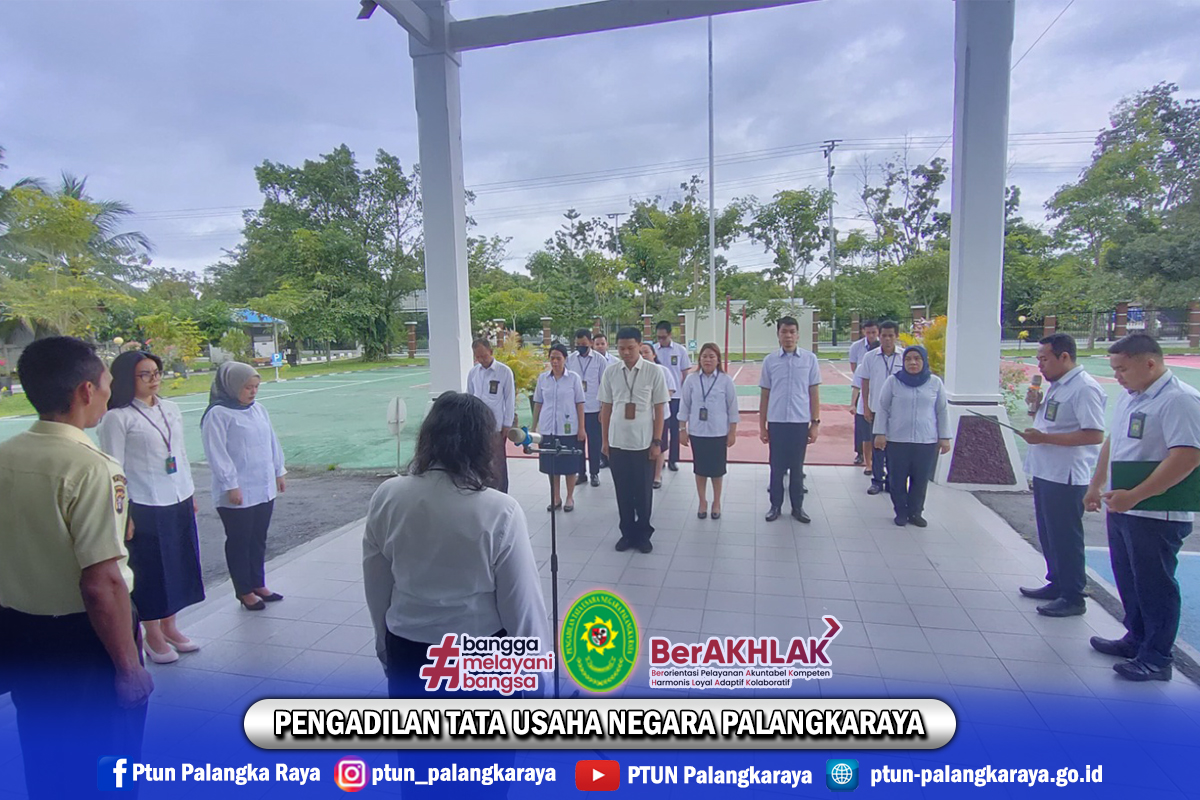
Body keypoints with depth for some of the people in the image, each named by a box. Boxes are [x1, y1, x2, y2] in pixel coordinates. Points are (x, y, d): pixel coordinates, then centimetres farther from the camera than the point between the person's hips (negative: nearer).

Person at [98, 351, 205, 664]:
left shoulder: (171, 409, 8)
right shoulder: (118, 417, -10)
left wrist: (190, 493, 16)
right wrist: (122, 513, -12)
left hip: (180, 503, 6)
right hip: (145, 508, -6)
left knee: (180, 565, 14)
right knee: (150, 571, 6)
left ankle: (169, 626, 30)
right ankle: (153, 635, 23)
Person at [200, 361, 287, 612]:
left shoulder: (258, 410, 9)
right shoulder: (218, 414, -13)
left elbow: (272, 442, 16)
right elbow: (217, 454, -16)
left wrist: (279, 472, 17)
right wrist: (230, 485, -18)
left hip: (264, 489, 7)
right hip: (237, 494, -7)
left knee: (259, 539, 17)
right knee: (239, 542, 7)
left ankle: (258, 584, 30)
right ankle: (244, 591, 20)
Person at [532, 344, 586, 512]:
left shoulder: (574, 378, -2)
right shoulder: (542, 378, 4)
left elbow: (579, 404, -2)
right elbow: (538, 403, 9)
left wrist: (581, 428, -5)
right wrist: (533, 427, 8)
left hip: (569, 429, -2)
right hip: (548, 429, 2)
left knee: (570, 465, 5)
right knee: (551, 465, 8)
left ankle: (570, 498, 20)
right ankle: (556, 498, 22)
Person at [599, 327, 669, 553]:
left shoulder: (653, 372, -5)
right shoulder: (610, 373, 2)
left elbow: (659, 409, -2)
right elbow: (606, 408, 7)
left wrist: (657, 442, -5)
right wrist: (604, 441, 7)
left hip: (644, 442, -2)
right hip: (617, 441, 2)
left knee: (643, 491, 8)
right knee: (623, 491, 10)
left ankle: (643, 534, 25)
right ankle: (627, 533, 26)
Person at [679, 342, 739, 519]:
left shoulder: (726, 380, -5)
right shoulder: (691, 380, -2)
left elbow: (732, 408, -1)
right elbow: (684, 406, 2)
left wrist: (732, 432, -1)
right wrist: (682, 430, 1)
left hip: (719, 433, -1)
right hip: (697, 432, 1)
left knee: (717, 469, 8)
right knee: (700, 468, 10)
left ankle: (716, 503, 26)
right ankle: (702, 502, 25)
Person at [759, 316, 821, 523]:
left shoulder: (810, 359, 0)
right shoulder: (770, 360, 1)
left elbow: (814, 393, 3)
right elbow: (764, 395, 5)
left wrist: (815, 423, 1)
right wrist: (762, 426, 4)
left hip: (800, 422, 0)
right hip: (776, 422, 0)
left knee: (797, 467, 10)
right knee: (777, 467, 8)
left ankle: (797, 507, 22)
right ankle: (775, 506, 22)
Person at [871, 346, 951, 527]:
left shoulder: (935, 382, 1)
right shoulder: (893, 381, -3)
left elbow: (942, 411, 7)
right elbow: (882, 408, 1)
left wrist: (944, 437, 6)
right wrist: (880, 433, -2)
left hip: (927, 441, 1)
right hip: (897, 440, -1)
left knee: (921, 479, 8)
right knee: (898, 479, 6)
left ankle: (915, 512, 24)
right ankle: (901, 512, 21)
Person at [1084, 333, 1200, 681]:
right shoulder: (1129, 397, 12)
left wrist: (1134, 496, -27)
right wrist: (1096, 485, 19)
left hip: (1156, 515, -9)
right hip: (1121, 508, 9)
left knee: (1155, 586, 4)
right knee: (1129, 581, 19)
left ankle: (1156, 659, 17)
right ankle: (1137, 640, 34)